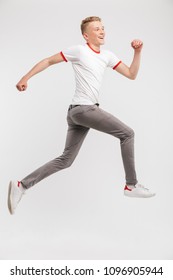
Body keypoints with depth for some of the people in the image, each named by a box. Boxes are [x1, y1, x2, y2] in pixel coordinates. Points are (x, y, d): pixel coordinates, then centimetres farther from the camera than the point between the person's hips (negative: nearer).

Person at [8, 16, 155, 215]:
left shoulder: (107, 56, 16)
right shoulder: (79, 50, -4)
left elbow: (131, 74, 15)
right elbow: (49, 61, 0)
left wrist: (138, 51, 5)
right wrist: (26, 77, -6)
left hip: (79, 112, 8)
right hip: (83, 109, -8)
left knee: (65, 160, 8)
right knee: (127, 133, -6)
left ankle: (22, 185, 11)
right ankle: (131, 185, 1)